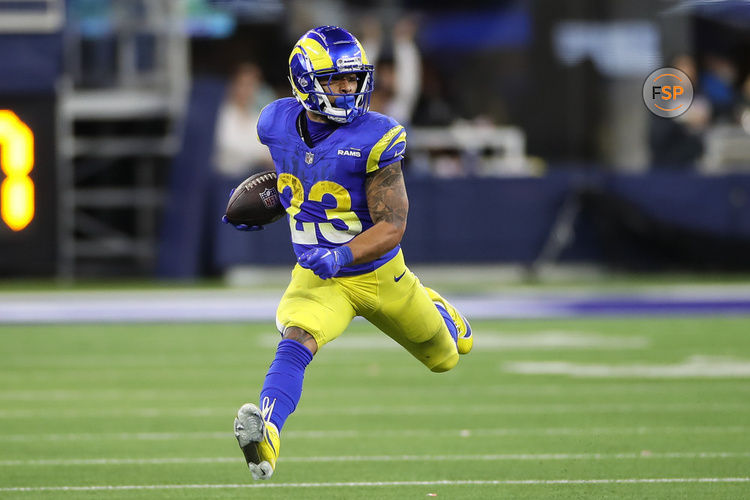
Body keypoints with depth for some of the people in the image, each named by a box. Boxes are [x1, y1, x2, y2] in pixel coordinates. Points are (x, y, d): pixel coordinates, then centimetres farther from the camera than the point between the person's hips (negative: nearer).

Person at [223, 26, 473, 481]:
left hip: (379, 273, -1)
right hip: (317, 277, 1)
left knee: (445, 359, 21)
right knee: (296, 343, -31)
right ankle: (266, 436, -48)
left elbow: (392, 226, -24)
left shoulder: (373, 140, -22)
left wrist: (342, 257, -39)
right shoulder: (279, 124, -8)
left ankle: (434, 308, 57)